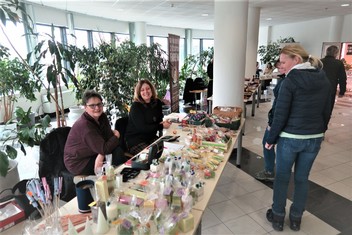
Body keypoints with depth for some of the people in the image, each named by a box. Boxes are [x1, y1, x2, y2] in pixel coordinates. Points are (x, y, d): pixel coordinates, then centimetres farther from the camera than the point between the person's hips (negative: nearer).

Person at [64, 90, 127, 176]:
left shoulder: (102, 117, -4)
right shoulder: (84, 125, -28)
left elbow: (108, 137, -9)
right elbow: (103, 149, -28)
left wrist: (101, 155, -25)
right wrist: (116, 136, -12)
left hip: (94, 154, 7)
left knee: (118, 150, -13)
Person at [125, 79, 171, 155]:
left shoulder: (157, 103, 3)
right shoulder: (136, 106, -15)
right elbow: (142, 128, -21)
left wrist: (163, 122, -10)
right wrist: (162, 126, -18)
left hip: (151, 137, 6)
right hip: (135, 140, -6)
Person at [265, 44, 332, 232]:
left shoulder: (290, 81, -15)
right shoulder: (324, 81, 3)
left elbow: (280, 114, -15)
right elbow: (327, 112, 10)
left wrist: (271, 139, -5)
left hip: (290, 138, -5)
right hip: (314, 139, 6)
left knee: (282, 177, 12)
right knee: (302, 178, 17)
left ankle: (278, 217, 26)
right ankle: (296, 218, 32)